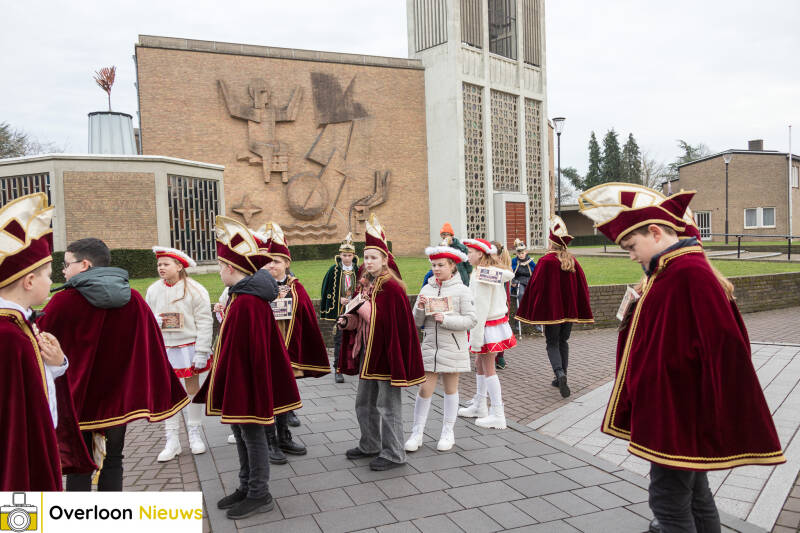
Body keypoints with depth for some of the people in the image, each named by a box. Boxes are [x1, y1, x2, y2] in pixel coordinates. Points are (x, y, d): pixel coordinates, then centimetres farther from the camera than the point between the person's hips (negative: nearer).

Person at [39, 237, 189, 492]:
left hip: (78, 398, -3)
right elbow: (153, 348, -1)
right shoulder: (134, 299, -4)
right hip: (118, 397, 3)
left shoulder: (64, 301, -15)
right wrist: (157, 395, 7)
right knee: (112, 461, 15)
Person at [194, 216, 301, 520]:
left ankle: (259, 496, 17)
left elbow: (253, 349, -24)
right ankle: (247, 488, 33)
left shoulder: (248, 303, -24)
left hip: (246, 380, -10)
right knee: (241, 433, 18)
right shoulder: (240, 296, 8)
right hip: (238, 380, 10)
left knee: (252, 435, 3)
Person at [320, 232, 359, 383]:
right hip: (338, 310, -2)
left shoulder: (357, 270, 2)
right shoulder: (334, 270, -3)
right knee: (339, 339, 0)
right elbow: (327, 291, 0)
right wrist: (339, 299, -12)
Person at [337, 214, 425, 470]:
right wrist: (347, 321, -3)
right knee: (364, 403, 20)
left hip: (387, 353, -9)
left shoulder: (392, 288, -17)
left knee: (388, 406, 2)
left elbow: (390, 322, -22)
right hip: (367, 353, 9)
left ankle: (393, 454, 17)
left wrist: (364, 307, -24)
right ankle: (370, 445, 37)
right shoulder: (365, 284, 9)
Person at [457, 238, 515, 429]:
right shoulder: (496, 273, 9)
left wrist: (476, 336, -18)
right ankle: (479, 406, 31)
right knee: (479, 363, 19)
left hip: (487, 325, -9)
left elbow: (481, 308, -21)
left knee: (488, 369, -2)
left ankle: (498, 415, 5)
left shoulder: (480, 275, -19)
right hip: (499, 321, 9)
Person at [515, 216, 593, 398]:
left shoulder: (546, 261, -13)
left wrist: (534, 313, -4)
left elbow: (536, 287, -12)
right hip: (570, 310, 5)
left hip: (552, 310, -5)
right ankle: (561, 378, 21)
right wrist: (582, 313, 14)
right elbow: (582, 286, 8)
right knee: (563, 341, 17)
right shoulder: (573, 261, 3)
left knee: (552, 343, 5)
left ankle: (560, 374, -18)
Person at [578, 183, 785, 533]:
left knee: (668, 500, -1)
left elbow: (724, 344, -24)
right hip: (672, 408, 10)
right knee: (694, 491, 20)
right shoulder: (667, 272, 11)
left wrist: (721, 419, -20)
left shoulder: (690, 272, -21)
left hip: (678, 412, -10)